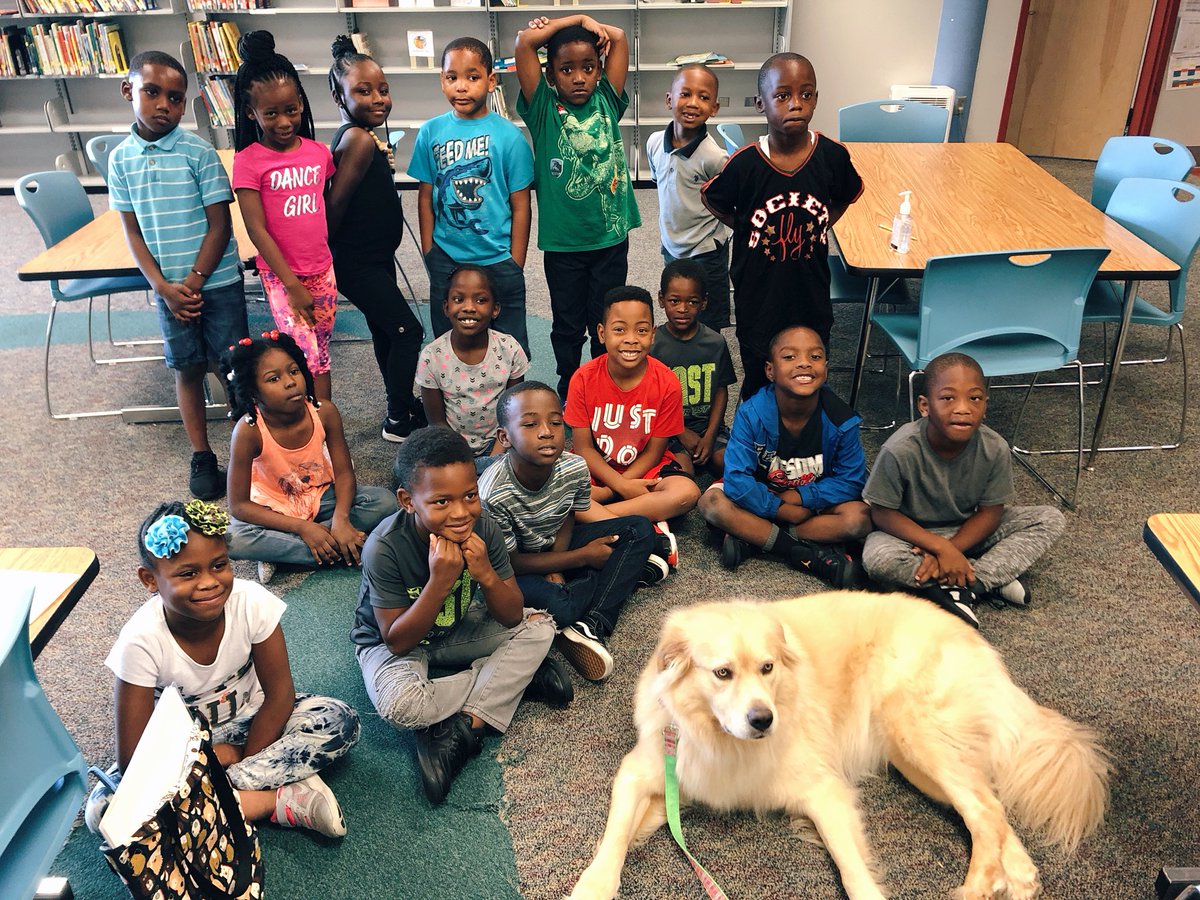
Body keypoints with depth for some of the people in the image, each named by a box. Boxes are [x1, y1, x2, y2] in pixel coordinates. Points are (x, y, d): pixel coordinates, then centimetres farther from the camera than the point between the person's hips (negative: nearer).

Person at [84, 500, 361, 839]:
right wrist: (215, 757, -22)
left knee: (340, 721, -24)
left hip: (248, 721, 0)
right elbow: (134, 757, -21)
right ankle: (282, 800, -26)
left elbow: (278, 693, -15)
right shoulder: (141, 641, -26)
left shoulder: (252, 602, -25)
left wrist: (244, 760, -20)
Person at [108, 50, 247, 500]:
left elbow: (220, 226, -9)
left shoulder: (199, 152, -9)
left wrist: (194, 282, -13)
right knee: (188, 370, 11)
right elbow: (132, 232, 3)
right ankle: (201, 456, 23)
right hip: (169, 288, 3)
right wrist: (164, 287, -9)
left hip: (217, 281, -3)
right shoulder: (121, 159, 1)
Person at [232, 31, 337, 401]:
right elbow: (256, 230, -11)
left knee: (320, 355, 11)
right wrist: (293, 285, -14)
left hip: (322, 269, 4)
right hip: (281, 275, -4)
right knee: (308, 357, -10)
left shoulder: (319, 152, 1)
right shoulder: (249, 161, -10)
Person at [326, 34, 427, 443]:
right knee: (408, 330, -3)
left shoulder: (355, 135, 7)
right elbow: (336, 203, -22)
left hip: (376, 257, 10)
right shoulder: (360, 139, -22)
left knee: (385, 332, 20)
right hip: (358, 264, -10)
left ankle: (403, 405, 36)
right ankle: (398, 421, 8)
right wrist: (323, 253, -13)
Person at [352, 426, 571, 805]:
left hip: (457, 628, 4)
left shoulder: (481, 527, -22)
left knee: (540, 627, -14)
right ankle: (518, 677, -14)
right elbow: (398, 641, -26)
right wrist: (439, 583, -40)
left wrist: (486, 574, -35)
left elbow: (513, 618, -15)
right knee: (400, 705, -34)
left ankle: (462, 728, -19)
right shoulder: (384, 548, -32)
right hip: (391, 642, -4)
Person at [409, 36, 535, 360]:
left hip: (498, 261, -2)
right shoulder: (431, 132, 0)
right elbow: (426, 197, 6)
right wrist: (429, 254, 3)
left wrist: (515, 266, -5)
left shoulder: (508, 135, -7)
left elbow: (520, 206, -5)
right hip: (446, 260, 3)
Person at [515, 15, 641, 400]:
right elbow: (525, 40, -12)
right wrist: (568, 23, -3)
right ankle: (568, 393, 30)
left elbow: (618, 38, 2)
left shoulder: (607, 103, 4)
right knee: (568, 324, 12)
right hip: (562, 241, -1)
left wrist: (584, 21, 4)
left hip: (611, 236, 2)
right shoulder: (544, 109, -3)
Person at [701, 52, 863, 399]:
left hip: (812, 296, 2)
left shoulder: (832, 156, -10)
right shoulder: (744, 164, -15)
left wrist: (817, 231, 2)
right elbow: (713, 201, 5)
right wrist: (746, 229, -4)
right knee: (758, 384, 15)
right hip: (758, 297, -2)